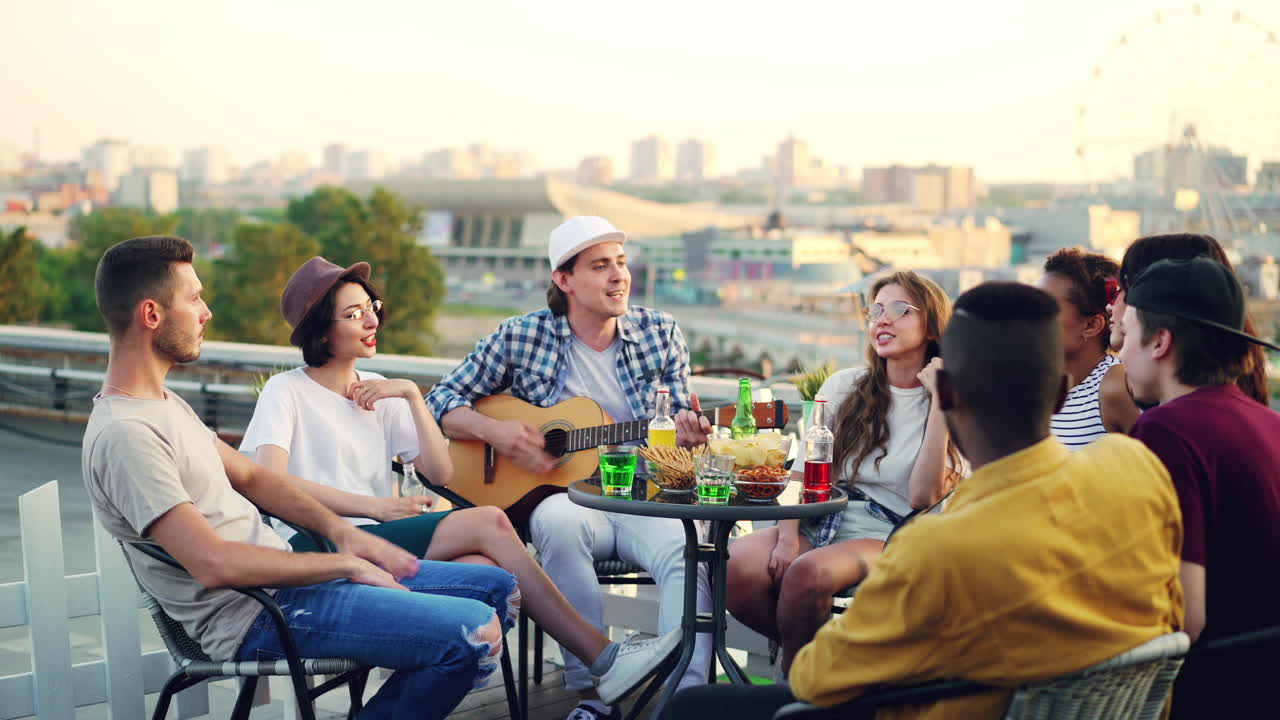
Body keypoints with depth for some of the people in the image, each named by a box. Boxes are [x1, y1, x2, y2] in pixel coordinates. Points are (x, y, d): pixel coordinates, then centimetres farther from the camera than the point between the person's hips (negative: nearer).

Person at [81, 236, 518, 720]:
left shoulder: (164, 403, 14)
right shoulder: (123, 434, -19)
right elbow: (214, 563, -26)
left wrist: (341, 531, 4)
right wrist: (344, 564, -16)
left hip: (284, 570, 10)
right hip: (254, 617, -10)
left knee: (497, 588, 7)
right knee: (475, 633, -24)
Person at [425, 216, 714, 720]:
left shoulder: (660, 333, 9)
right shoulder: (521, 337, 3)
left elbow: (682, 421, 14)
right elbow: (444, 401, 6)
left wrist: (687, 433, -11)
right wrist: (495, 432, -13)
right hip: (564, 495, -1)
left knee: (688, 554, -31)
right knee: (557, 520, -37)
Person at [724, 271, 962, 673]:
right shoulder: (845, 387, 14)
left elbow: (923, 498, -10)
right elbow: (801, 473, 8)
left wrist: (939, 404, -11)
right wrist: (787, 537, -10)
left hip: (884, 537, -3)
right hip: (819, 524, 4)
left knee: (809, 573, -35)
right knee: (737, 566, -27)